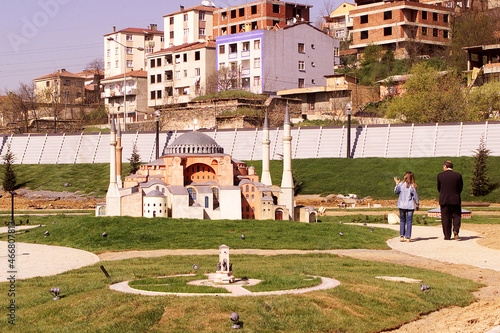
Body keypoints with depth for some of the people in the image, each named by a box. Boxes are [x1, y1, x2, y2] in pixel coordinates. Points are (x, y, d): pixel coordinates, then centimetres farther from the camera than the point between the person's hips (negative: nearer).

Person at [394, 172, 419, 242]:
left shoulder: (401, 184, -6)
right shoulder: (413, 186, -8)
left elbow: (396, 192, 9)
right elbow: (415, 196, -1)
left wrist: (397, 184, 20)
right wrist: (417, 205, 11)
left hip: (402, 205, 1)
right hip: (410, 206, -1)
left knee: (402, 220, 12)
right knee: (409, 221, 3)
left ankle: (401, 236, 7)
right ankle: (408, 237, 1)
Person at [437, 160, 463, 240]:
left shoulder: (440, 176, -4)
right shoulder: (458, 175, -3)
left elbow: (439, 188, 5)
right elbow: (461, 188, 4)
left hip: (444, 200, 0)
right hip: (455, 200, 0)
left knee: (445, 218, 7)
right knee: (456, 216, 11)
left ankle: (447, 236, 9)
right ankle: (456, 230, -13)